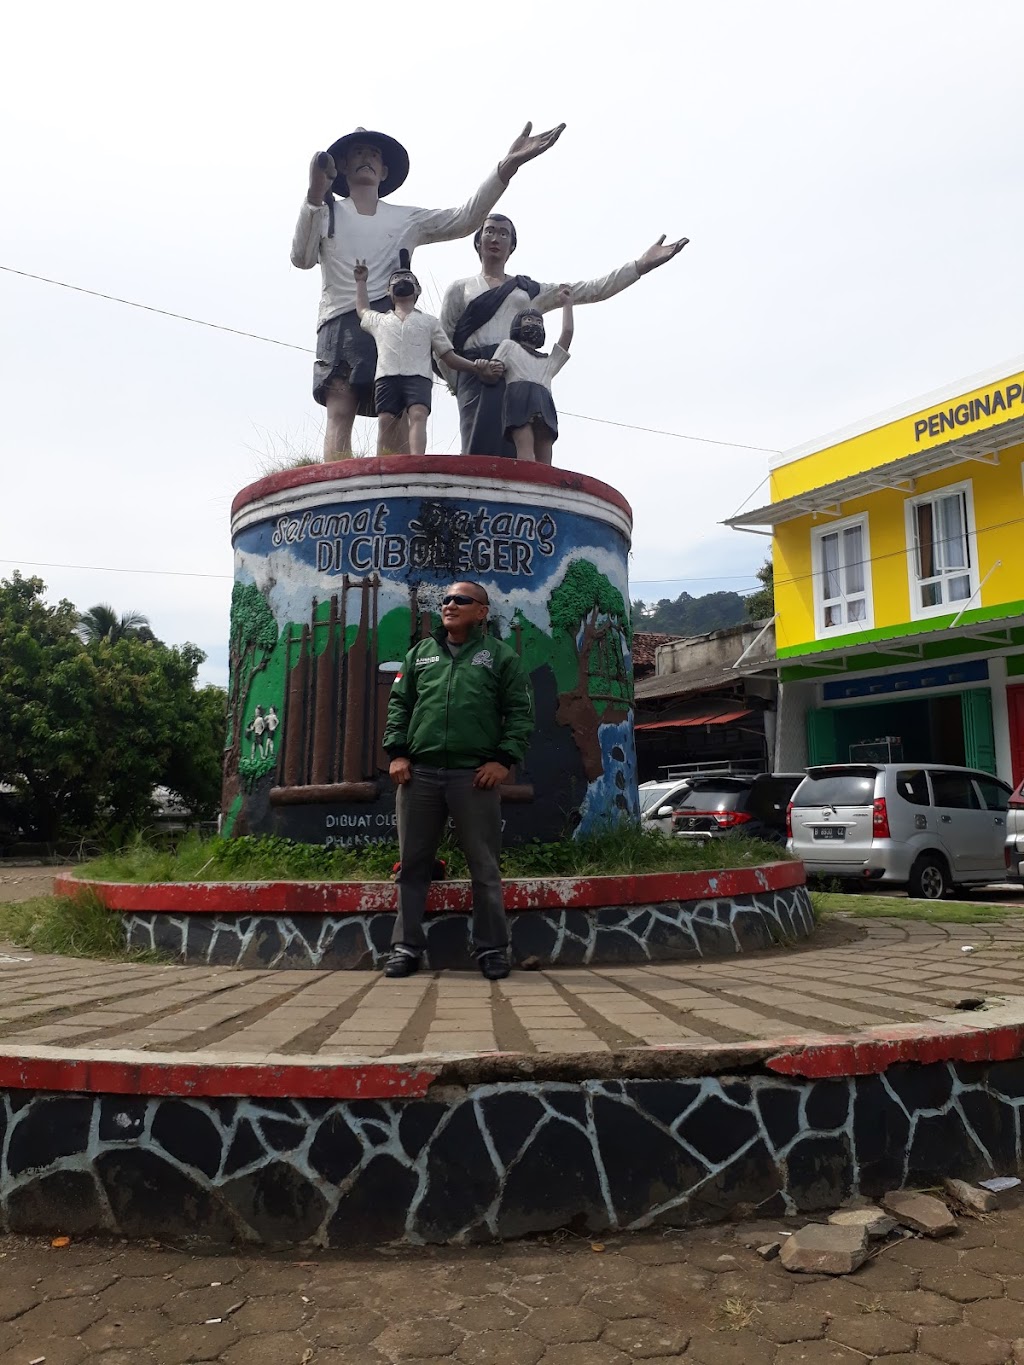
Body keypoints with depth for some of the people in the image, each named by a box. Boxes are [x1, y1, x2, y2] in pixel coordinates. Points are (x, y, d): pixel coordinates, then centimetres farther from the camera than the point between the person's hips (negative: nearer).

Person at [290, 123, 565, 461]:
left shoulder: (407, 219, 23)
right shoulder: (327, 212, 18)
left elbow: (465, 219, 11)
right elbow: (302, 258, 1)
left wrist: (507, 166, 0)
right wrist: (314, 195, -12)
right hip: (341, 322, -2)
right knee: (340, 414, -18)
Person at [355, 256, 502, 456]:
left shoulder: (429, 322, 25)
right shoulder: (379, 320, 32)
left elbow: (450, 357, 18)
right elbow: (363, 310, 56)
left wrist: (477, 367, 4)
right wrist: (361, 282, 61)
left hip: (418, 376, -2)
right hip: (386, 376, 2)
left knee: (418, 415, -27)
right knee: (386, 422, -16)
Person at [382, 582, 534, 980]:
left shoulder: (501, 656, 6)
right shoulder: (421, 653, 16)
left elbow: (521, 712, 2)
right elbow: (399, 704, 15)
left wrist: (504, 759, -8)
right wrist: (396, 752, 3)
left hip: (475, 777, -3)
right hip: (418, 774, 3)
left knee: (484, 868, 4)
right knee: (413, 865, 8)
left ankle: (491, 948, 15)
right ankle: (406, 947, 17)